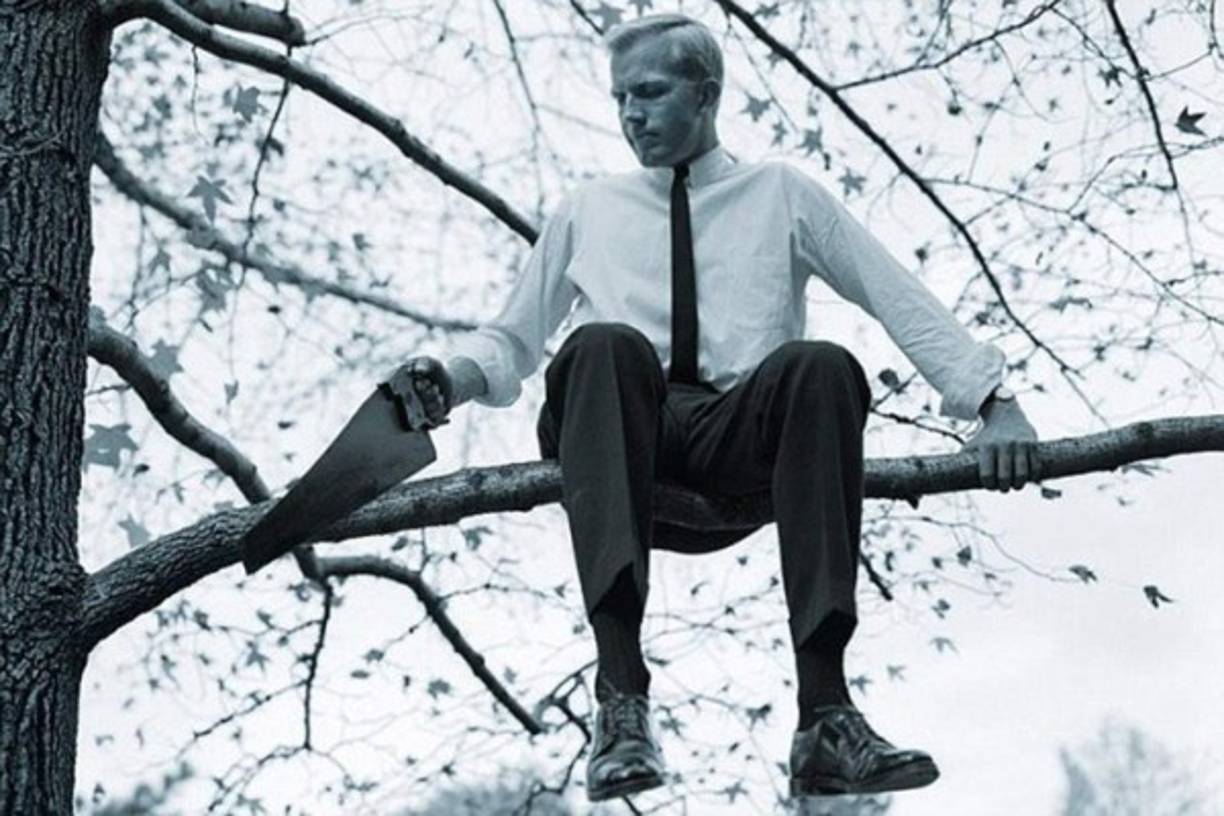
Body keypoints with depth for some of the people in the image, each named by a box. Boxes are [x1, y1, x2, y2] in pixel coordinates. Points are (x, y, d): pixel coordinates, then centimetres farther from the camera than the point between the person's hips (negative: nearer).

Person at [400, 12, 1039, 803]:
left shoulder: (781, 192, 20)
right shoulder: (588, 210, 26)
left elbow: (901, 299, 12)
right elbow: (513, 338, 27)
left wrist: (993, 399, -1)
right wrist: (456, 375, 4)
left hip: (743, 438, 0)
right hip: (623, 439, 1)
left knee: (824, 366, -34)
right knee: (604, 344, -34)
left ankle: (826, 713, -38)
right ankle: (623, 698, -46)